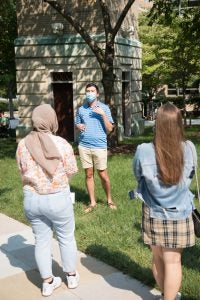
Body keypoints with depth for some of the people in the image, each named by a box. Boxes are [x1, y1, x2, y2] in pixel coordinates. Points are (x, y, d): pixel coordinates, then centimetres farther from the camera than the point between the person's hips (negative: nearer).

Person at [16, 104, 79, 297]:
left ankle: (47, 282, 26)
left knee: (41, 240, 15)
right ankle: (71, 276, 32)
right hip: (57, 198, -3)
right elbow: (72, 171, -7)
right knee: (66, 237, 16)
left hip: (31, 198, 3)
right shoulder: (61, 143, -14)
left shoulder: (23, 144, -4)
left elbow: (22, 171, 6)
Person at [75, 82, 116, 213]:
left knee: (103, 175, 3)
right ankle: (92, 202, 19)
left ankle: (109, 199, 23)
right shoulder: (81, 109, 8)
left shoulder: (104, 108, 0)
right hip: (84, 146, 3)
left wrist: (103, 115, -15)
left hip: (100, 146, -3)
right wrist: (79, 126, -4)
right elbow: (77, 125, 20)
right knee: (89, 174, 8)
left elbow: (109, 129, -2)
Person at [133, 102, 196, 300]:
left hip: (153, 215, 1)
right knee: (173, 261, 10)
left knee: (158, 258, 20)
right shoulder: (189, 149, -15)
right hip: (179, 216, -1)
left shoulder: (143, 151, -18)